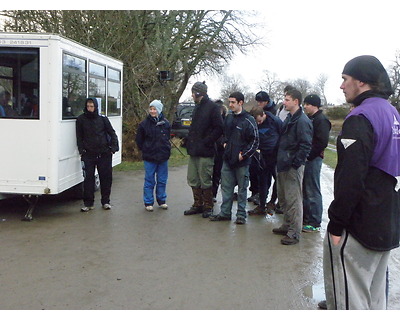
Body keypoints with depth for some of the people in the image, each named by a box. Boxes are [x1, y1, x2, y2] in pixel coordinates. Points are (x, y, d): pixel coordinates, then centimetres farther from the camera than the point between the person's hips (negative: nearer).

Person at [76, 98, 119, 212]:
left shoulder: (103, 119, 4)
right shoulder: (81, 120, 4)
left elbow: (112, 133, 10)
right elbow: (79, 137, 8)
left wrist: (113, 148, 2)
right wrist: (82, 150, -1)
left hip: (104, 154, 1)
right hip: (89, 154, -1)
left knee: (106, 177, 5)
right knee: (88, 178, -2)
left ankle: (105, 201, 18)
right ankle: (88, 203, 7)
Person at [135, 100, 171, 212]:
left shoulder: (165, 123, 1)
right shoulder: (144, 124, -4)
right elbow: (139, 140, 4)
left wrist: (166, 150, 8)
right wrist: (145, 150, 3)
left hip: (163, 157, 2)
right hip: (149, 158, -2)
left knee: (162, 181, 11)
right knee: (149, 181, 4)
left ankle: (162, 200, 25)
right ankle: (148, 202, 13)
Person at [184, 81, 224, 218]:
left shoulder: (212, 107, -9)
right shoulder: (197, 107, 18)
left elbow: (219, 129, -15)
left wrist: (206, 142, -17)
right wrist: (189, 142, 9)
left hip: (205, 152, -9)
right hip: (194, 151, 9)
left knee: (205, 181, 0)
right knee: (193, 180, 12)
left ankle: (208, 207, 13)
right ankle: (197, 205, 23)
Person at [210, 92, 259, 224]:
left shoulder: (248, 120, -11)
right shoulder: (228, 118, 9)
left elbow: (255, 141, -10)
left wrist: (244, 154, -13)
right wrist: (225, 142, 10)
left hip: (241, 160, -6)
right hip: (228, 159, 6)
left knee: (242, 188, 5)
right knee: (226, 187, 11)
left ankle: (241, 215, 15)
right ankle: (225, 212, 21)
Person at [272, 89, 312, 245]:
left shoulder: (302, 121, -16)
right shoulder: (289, 118, 14)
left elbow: (305, 146, -21)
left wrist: (295, 163, -20)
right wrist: (280, 159, 15)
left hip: (293, 167, -10)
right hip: (283, 165, 10)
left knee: (293, 200, -3)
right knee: (283, 197, 19)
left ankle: (294, 233, 5)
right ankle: (287, 226, 33)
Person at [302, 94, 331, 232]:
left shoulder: (321, 120, -12)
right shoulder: (309, 119, 16)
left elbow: (322, 142, -20)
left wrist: (309, 155, -18)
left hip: (313, 159, -9)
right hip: (306, 159, 9)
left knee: (313, 192, -3)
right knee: (305, 190, 15)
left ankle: (315, 223, 4)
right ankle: (306, 218, 26)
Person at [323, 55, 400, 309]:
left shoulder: (361, 117, -17)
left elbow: (350, 178, -22)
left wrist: (336, 224, -15)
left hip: (359, 226, -9)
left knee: (349, 298, 0)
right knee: (375, 294, 19)